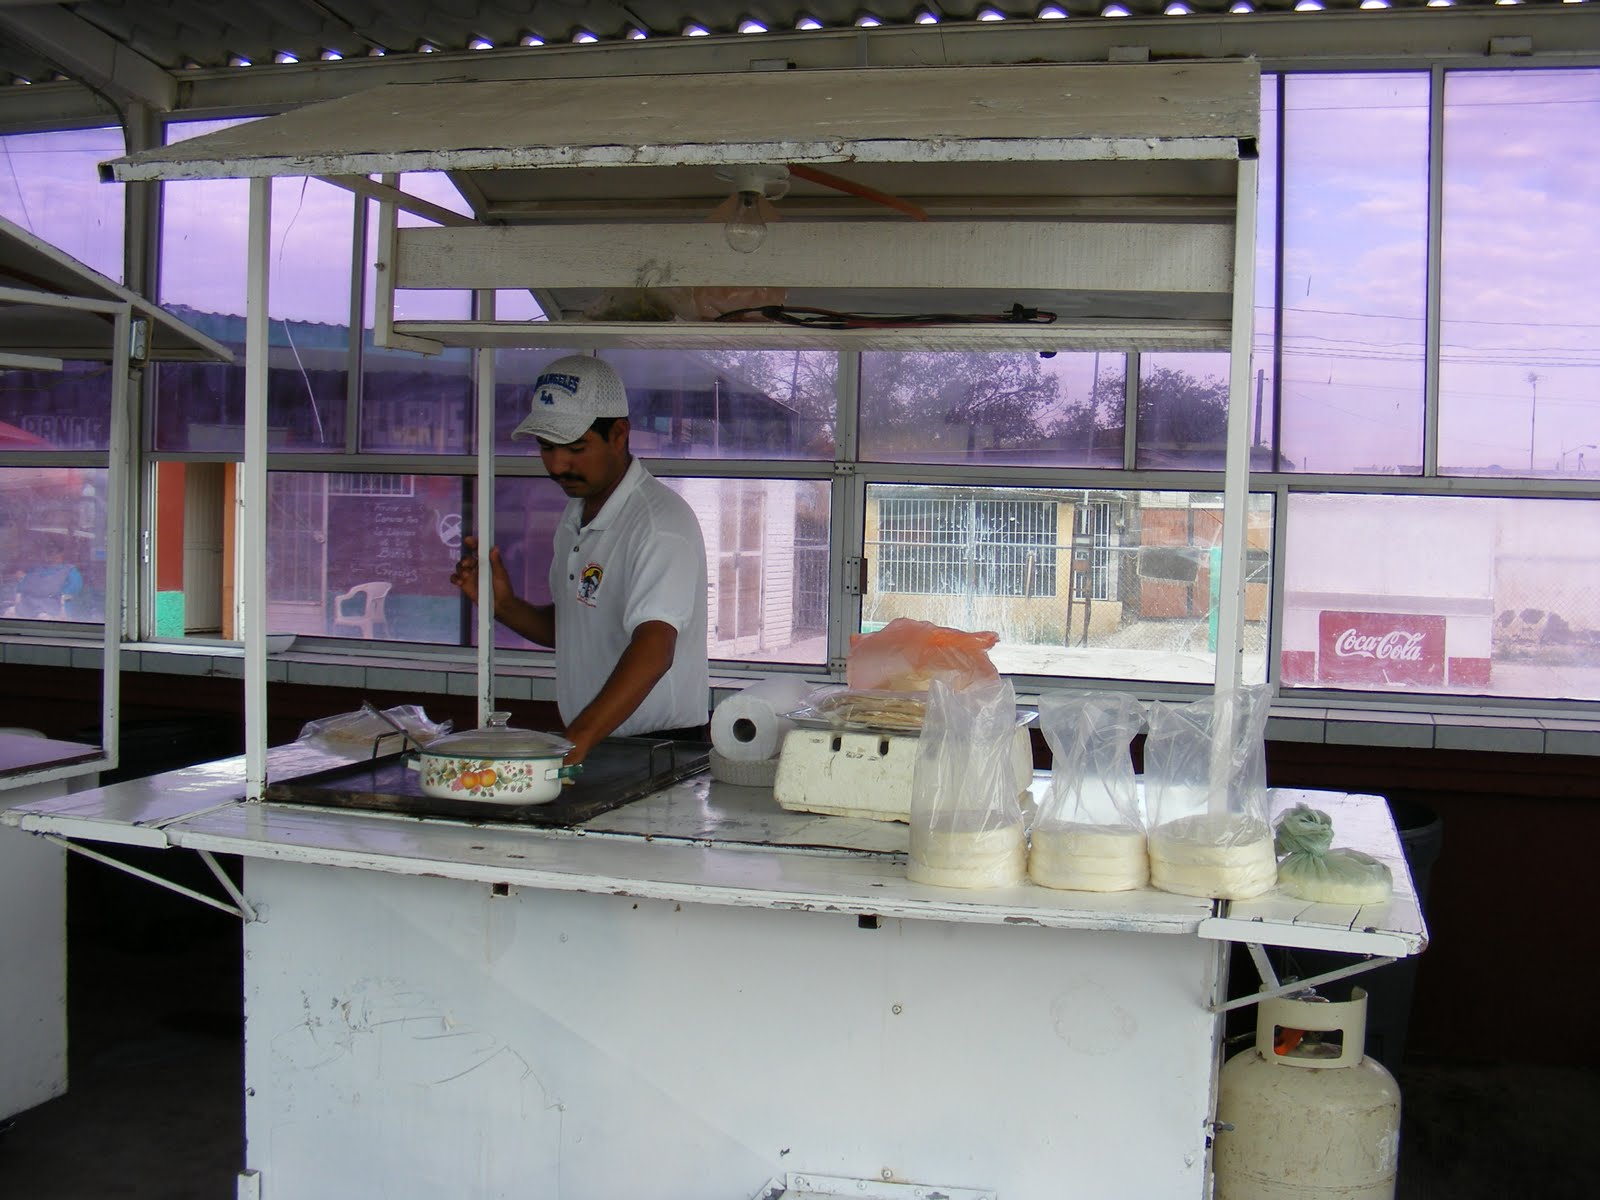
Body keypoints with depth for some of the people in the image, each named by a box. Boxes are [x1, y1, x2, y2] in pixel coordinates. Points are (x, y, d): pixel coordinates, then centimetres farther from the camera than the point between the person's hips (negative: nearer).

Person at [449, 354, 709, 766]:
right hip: (586, 746, 8)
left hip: (659, 749, -7)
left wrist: (577, 740, -39)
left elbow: (653, 651, -28)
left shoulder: (661, 521, -14)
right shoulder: (576, 513, 15)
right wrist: (503, 605, 7)